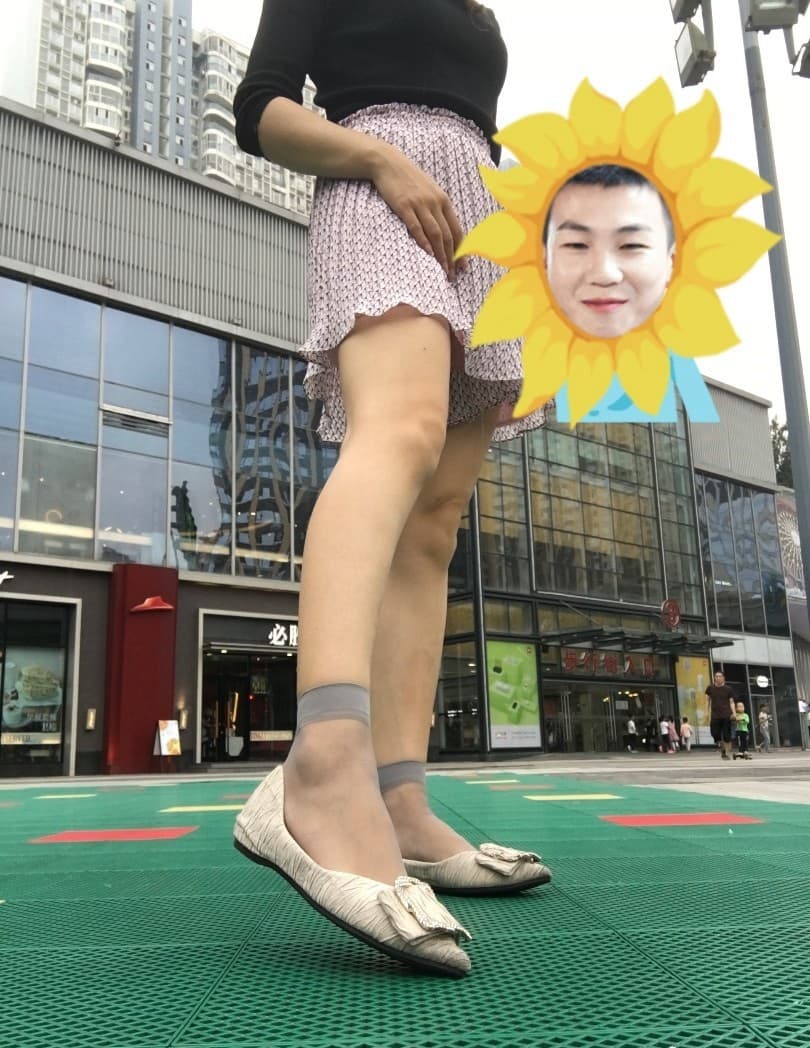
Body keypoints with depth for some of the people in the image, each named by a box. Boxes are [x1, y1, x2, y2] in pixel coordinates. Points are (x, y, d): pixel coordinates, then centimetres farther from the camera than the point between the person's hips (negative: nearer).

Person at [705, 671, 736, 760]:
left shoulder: (728, 689, 1)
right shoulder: (710, 688, 6)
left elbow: (731, 702, 3)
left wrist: (734, 713, -12)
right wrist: (709, 716, 11)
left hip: (726, 715, -2)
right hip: (715, 716, 2)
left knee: (726, 736, -3)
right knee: (715, 735, -3)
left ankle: (727, 753, 7)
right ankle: (723, 748, 24)